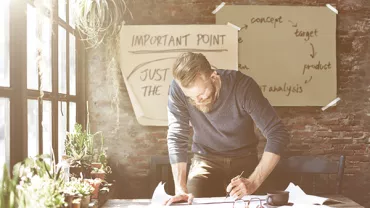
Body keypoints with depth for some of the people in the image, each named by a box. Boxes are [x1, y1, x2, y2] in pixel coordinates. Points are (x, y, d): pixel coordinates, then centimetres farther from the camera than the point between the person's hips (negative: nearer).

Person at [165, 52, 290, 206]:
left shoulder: (242, 86, -28)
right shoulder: (178, 89, -23)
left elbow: (278, 135, -28)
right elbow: (177, 138, -19)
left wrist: (253, 182, -37)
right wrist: (180, 189, -28)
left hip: (243, 159, 0)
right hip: (205, 159, 1)